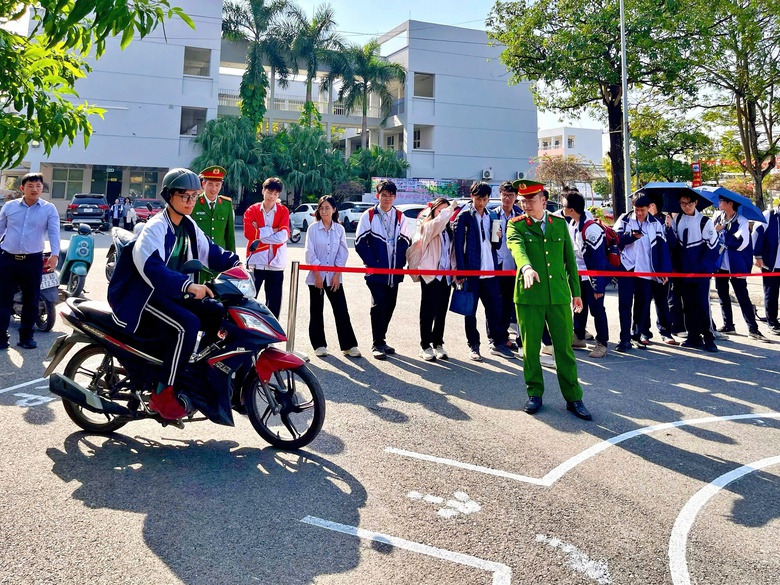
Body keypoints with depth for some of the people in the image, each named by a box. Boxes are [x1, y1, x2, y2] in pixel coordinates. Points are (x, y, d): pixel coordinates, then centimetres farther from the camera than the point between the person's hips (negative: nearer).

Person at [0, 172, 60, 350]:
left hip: (33, 261, -1)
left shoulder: (49, 209, 1)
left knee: (31, 300, 6)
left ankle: (26, 336, 18)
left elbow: (54, 233, -6)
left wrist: (54, 255, -20)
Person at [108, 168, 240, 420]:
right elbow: (151, 267, -33)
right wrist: (187, 285, -44)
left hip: (172, 294, 9)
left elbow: (209, 251, 14)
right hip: (143, 296, -9)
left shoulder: (189, 226, 9)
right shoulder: (156, 227, -18)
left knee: (219, 316, -1)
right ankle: (162, 394, -21)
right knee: (187, 325, -31)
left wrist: (233, 263, -5)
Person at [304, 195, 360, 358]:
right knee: (316, 311, 6)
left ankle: (349, 345, 5)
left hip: (333, 276, 1)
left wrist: (337, 274, -6)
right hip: (316, 276, -1)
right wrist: (317, 275, -11)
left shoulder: (339, 229, 3)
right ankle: (319, 345, 15)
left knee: (341, 310, -1)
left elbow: (342, 253, 2)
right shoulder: (313, 228, -2)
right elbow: (310, 253, -6)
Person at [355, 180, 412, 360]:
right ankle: (377, 344, 1)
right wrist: (371, 263, -11)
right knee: (379, 305, -8)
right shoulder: (369, 215, -3)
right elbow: (360, 242, -5)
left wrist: (400, 263, -1)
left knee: (390, 306, 9)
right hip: (376, 272, -4)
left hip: (394, 272, 4)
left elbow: (406, 241, 10)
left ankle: (381, 339, 23)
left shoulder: (400, 217, 7)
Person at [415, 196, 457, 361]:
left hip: (446, 275, 6)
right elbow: (438, 221, -27)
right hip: (430, 274, -6)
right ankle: (425, 346, 7)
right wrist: (451, 208, -15)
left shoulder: (448, 230, 15)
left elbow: (451, 251, 17)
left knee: (441, 312, 10)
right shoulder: (427, 226, -5)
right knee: (428, 311, -1)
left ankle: (438, 344, 19)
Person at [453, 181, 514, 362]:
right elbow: (458, 245, -7)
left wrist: (497, 238, -6)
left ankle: (497, 343, 18)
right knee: (470, 310, 5)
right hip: (471, 270, -4)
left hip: (490, 271, 4)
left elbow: (496, 245, 18)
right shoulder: (464, 216, -2)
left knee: (495, 307, 7)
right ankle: (473, 346, 14)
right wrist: (461, 272, -13)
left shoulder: (492, 217, 13)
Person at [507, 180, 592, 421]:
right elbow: (517, 247, -21)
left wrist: (576, 292, 14)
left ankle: (573, 398, 14)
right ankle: (534, 394, 22)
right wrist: (526, 267, -42)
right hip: (528, 295, -2)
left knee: (565, 348, 4)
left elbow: (569, 259, 14)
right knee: (530, 348, 6)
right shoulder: (516, 225, 1)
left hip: (559, 295, 2)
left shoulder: (560, 224, 10)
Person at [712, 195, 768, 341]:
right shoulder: (717, 217, 4)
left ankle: (753, 329, 2)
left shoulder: (742, 221, -12)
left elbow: (740, 243, -21)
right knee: (723, 295, 13)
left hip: (736, 266, -6)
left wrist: (721, 232, -17)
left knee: (743, 297, -4)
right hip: (720, 264, 6)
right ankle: (728, 325, 24)